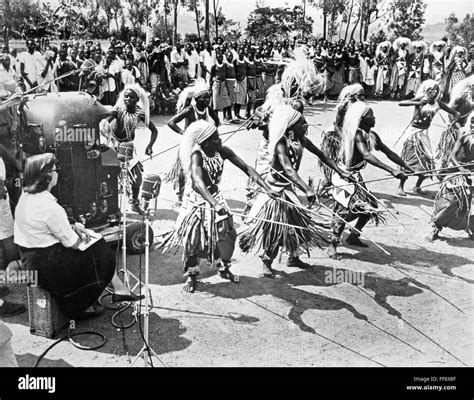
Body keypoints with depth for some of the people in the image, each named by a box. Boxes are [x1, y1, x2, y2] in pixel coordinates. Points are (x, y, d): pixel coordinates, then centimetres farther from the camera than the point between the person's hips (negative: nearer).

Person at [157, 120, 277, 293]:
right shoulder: (197, 155, -28)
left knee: (227, 233, 3)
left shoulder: (222, 151, -14)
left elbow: (247, 168, -12)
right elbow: (198, 181, -43)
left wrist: (267, 188, -20)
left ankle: (224, 268, 29)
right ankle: (191, 276, 21)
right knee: (194, 239, -1)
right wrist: (214, 204, -57)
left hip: (215, 196, 5)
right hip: (197, 200, -4)